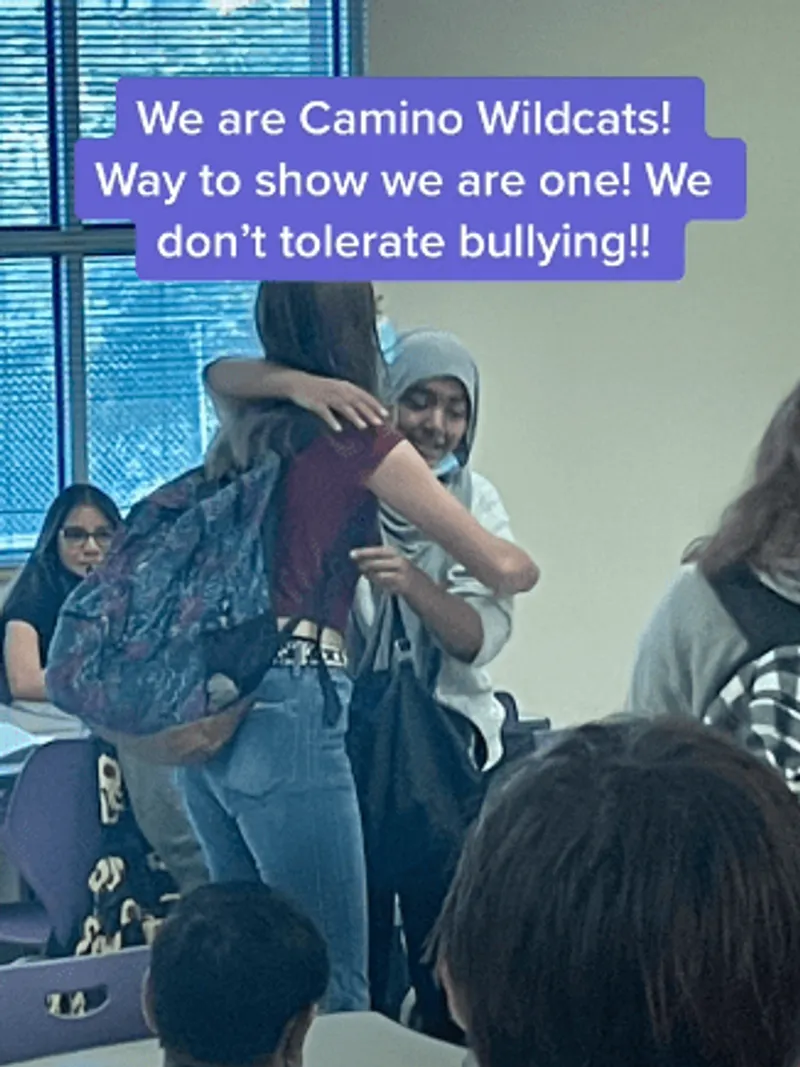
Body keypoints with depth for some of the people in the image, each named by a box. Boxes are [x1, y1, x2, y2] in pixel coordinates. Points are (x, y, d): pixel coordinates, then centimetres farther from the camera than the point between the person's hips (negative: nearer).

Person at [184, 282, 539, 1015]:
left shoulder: (246, 424, 12)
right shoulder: (359, 437, -5)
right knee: (332, 986, -5)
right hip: (287, 711, -8)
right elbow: (504, 570, 0)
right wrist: (521, 565, 21)